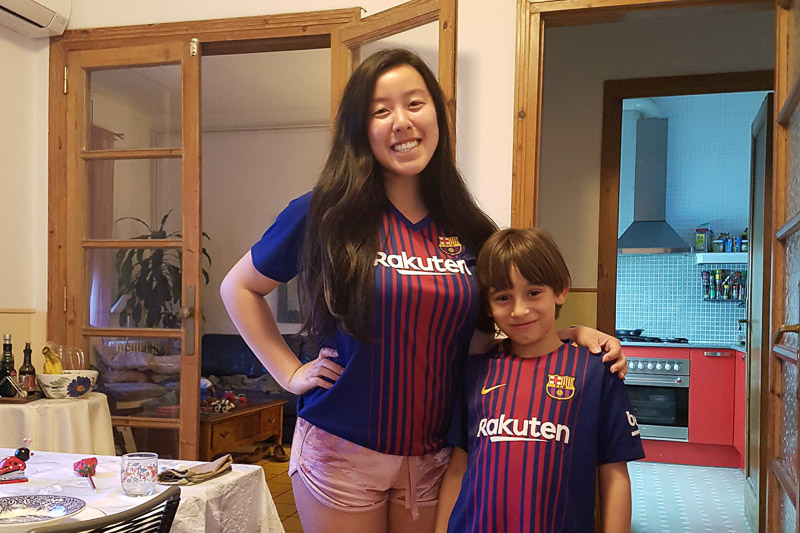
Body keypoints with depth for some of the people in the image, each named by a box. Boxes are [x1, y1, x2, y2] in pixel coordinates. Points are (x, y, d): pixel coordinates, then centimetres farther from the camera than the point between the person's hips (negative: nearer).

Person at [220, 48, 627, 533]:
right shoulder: (325, 216, -9)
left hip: (433, 458, 3)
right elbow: (238, 288, 3)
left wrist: (573, 334, -5)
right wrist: (291, 373, -4)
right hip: (341, 455, -3)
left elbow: (483, 337, 9)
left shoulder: (468, 232, 1)